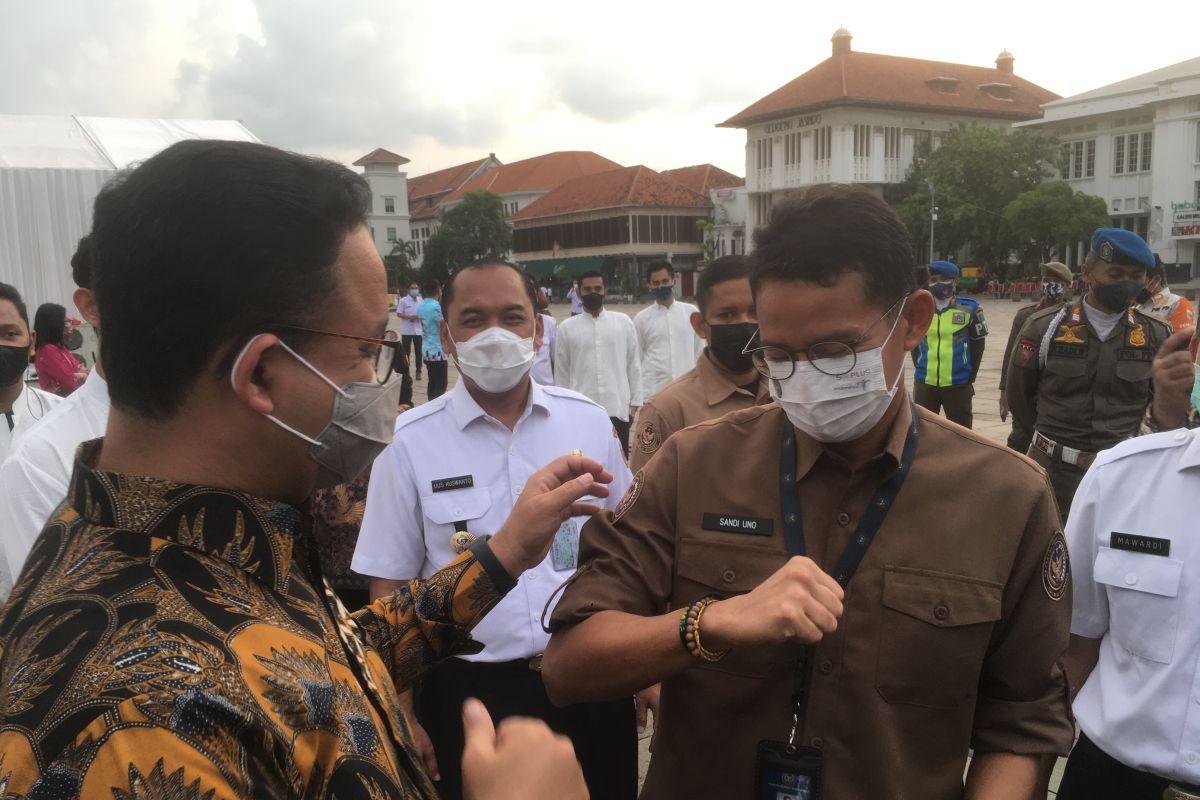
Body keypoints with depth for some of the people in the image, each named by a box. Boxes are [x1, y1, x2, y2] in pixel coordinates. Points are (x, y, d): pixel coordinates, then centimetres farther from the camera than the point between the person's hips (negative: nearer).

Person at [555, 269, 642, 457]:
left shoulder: (623, 322, 5)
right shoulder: (566, 327, 3)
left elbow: (633, 364, 7)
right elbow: (561, 371, 6)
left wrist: (635, 402, 4)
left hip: (618, 408, 1)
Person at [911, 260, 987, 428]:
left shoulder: (969, 309, -3)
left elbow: (978, 345, 4)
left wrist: (970, 378, 4)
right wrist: (922, 370, 8)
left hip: (958, 384, -2)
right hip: (925, 384, 2)